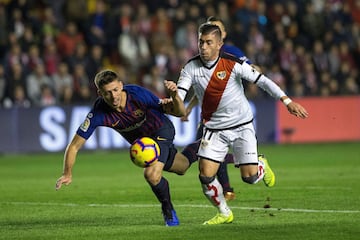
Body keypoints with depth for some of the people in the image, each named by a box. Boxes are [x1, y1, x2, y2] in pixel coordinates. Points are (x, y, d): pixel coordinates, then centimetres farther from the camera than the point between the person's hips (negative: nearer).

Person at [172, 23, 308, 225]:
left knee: (249, 177, -8)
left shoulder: (233, 64, -16)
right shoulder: (191, 68, -9)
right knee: (205, 176, -10)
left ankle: (262, 166, 31)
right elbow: (179, 94, -14)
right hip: (214, 129, 2)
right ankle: (224, 213, 16)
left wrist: (287, 101, -15)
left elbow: (262, 80, -10)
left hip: (242, 126, -2)